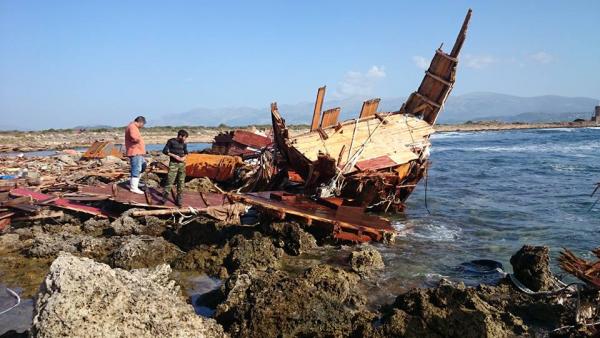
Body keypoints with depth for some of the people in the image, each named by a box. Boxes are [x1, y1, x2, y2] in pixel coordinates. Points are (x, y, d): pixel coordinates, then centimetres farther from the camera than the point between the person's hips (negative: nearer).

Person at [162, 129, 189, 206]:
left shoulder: (184, 144, 8)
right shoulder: (171, 141, -6)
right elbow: (165, 151, -6)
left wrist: (184, 157, -1)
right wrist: (174, 156, -14)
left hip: (182, 164, 5)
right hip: (173, 163, -5)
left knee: (181, 182, 6)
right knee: (170, 181, -11)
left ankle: (178, 200, 14)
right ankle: (164, 198, -3)